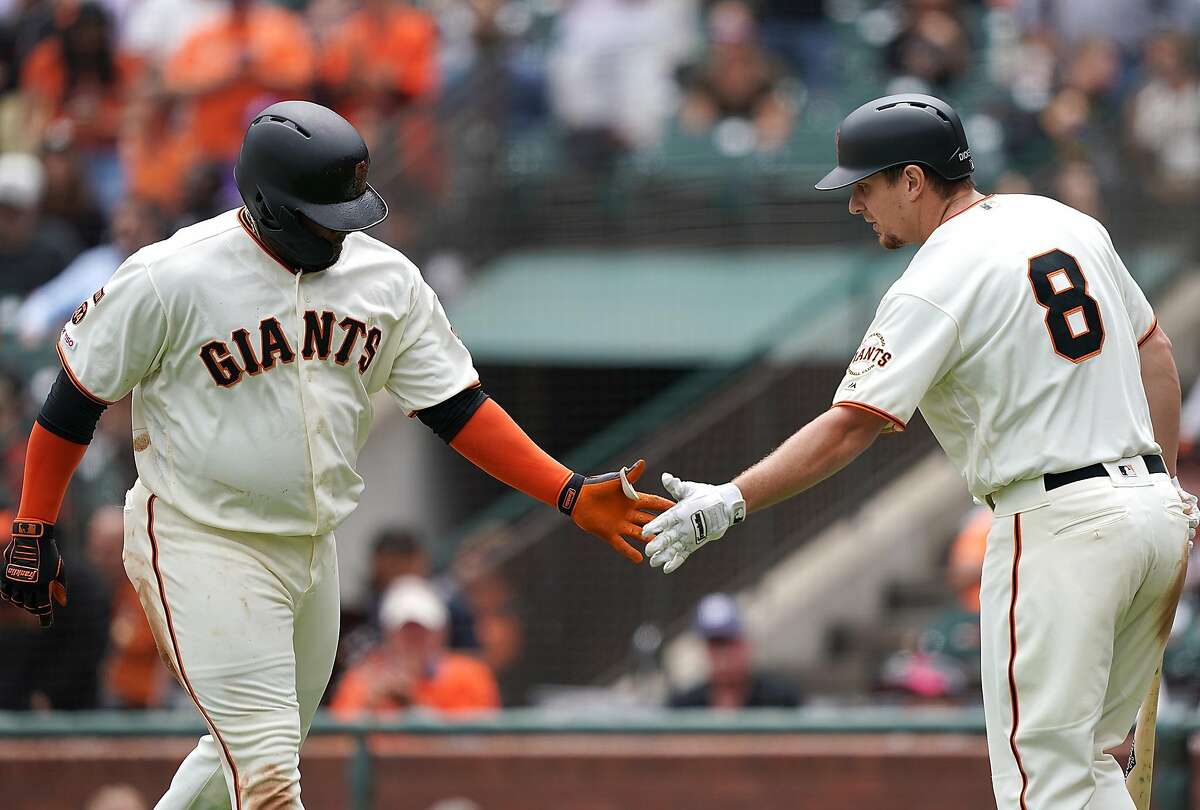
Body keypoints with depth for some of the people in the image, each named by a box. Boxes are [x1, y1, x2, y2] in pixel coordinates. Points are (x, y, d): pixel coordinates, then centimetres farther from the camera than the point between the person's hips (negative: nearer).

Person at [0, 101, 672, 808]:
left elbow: (457, 406, 1)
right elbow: (76, 401, -5)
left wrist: (572, 494, -8)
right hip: (200, 548, -6)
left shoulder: (386, 278, -1)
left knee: (264, 751, 18)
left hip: (312, 550, 6)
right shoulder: (167, 279, -16)